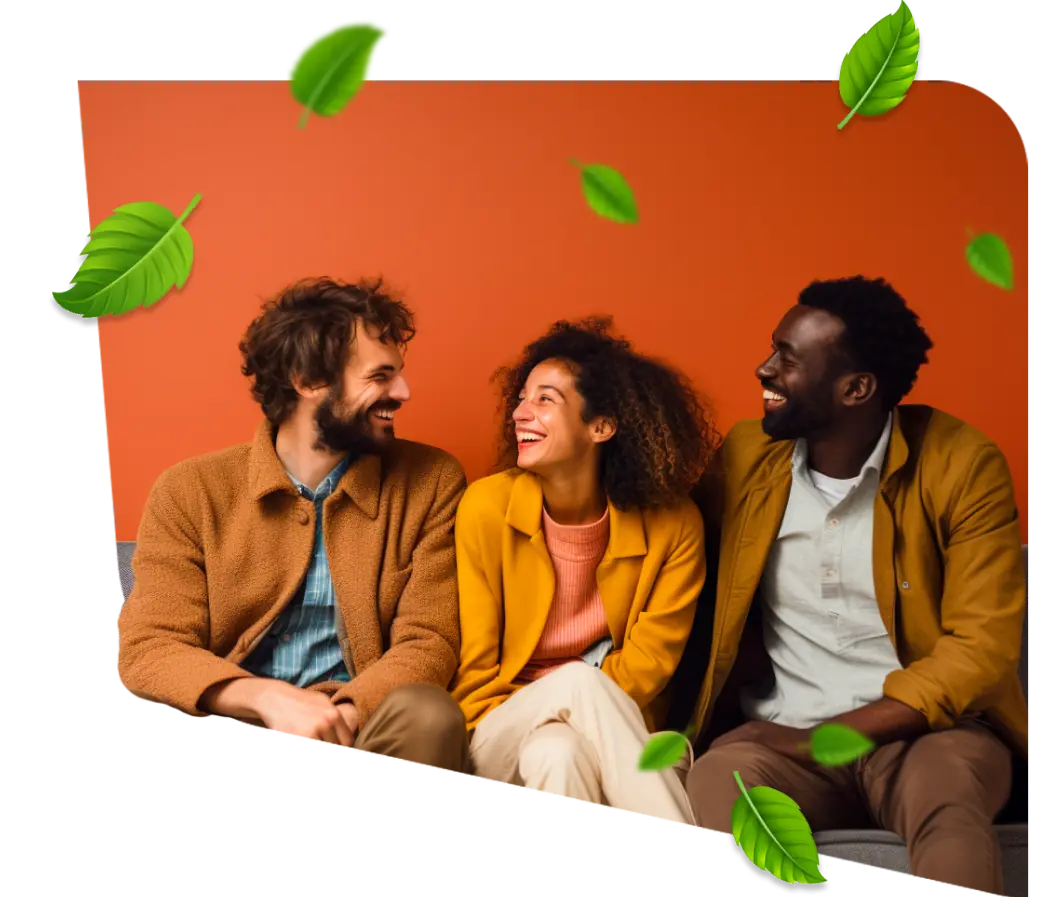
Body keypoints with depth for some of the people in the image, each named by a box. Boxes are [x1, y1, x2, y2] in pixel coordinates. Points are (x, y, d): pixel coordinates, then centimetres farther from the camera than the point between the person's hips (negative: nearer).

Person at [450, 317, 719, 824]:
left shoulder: (672, 524, -7)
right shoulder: (487, 506, -8)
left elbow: (649, 662, -5)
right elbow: (474, 668, -3)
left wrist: (581, 717, -17)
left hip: (609, 737, 0)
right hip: (504, 737, 0)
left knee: (558, 754, -35)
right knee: (579, 680, -33)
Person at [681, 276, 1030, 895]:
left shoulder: (963, 466, -5)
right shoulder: (745, 456, 5)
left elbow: (981, 648, -10)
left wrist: (827, 739, -17)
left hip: (924, 727, -1)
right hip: (778, 733, 2)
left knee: (946, 797, -37)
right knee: (711, 792, -33)